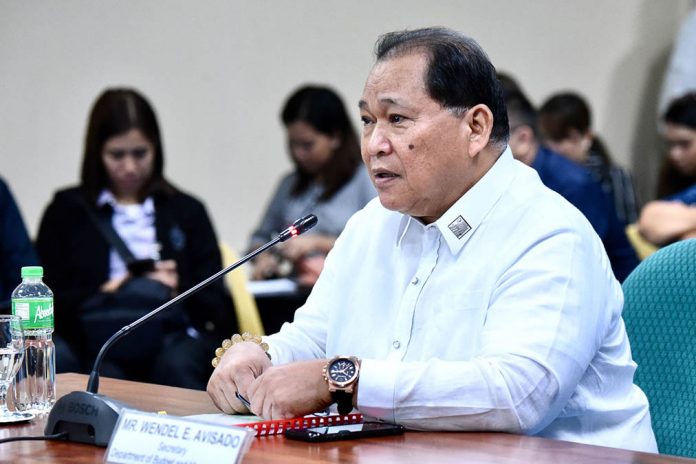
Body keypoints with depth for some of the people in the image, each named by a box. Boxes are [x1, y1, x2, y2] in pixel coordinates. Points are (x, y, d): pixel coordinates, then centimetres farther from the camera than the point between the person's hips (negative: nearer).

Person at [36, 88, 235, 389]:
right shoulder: (67, 210, 19)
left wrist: (179, 292, -6)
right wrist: (103, 294, -9)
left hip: (175, 333, 1)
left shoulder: (186, 211, 22)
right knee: (107, 376, -36)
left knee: (175, 367, -35)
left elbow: (216, 307, 15)